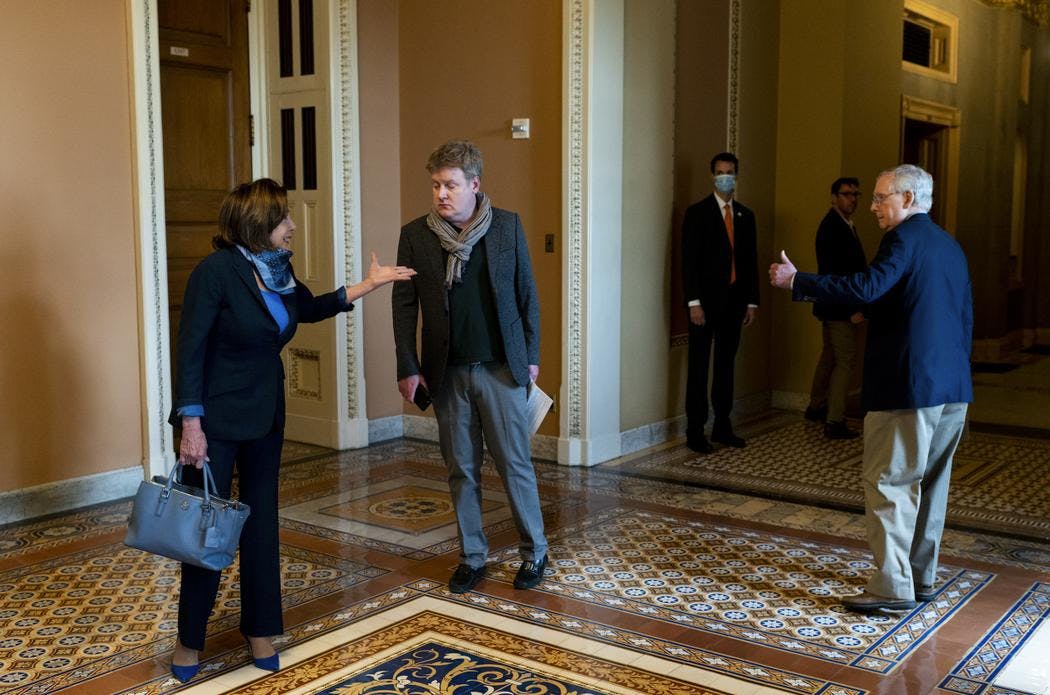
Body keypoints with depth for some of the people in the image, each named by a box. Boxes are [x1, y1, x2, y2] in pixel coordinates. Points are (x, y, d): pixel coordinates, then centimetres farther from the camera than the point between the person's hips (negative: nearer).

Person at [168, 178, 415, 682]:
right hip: (215, 417, -6)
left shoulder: (276, 268, 1)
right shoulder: (216, 270, -19)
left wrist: (367, 285, 14)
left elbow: (309, 309, 21)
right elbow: (190, 349, -19)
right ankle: (189, 640, 19)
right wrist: (190, 424, -21)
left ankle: (259, 630, 24)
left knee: (261, 520, 11)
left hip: (265, 414, 6)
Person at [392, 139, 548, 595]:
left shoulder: (507, 226, -1)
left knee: (515, 463, 4)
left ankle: (535, 552, 21)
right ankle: (472, 557, 23)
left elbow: (527, 294, 4)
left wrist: (531, 356, 2)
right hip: (447, 371, 1)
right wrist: (408, 367, -1)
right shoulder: (415, 235, 0)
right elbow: (404, 305, 2)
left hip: (501, 367, -1)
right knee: (462, 470, 10)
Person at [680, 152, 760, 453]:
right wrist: (694, 302, -15)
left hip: (734, 301, 5)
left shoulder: (745, 215, 13)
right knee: (699, 367, -2)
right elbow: (689, 261, -9)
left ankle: (722, 427, 18)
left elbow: (751, 260, 14)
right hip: (705, 302, -5)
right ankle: (695, 432, 3)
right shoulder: (697, 213, -3)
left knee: (726, 365, 10)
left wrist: (752, 301, 8)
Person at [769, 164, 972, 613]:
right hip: (954, 390, 9)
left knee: (888, 483, -3)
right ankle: (922, 578, 24)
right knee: (930, 484, 15)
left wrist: (797, 283, -21)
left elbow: (867, 287, -26)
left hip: (909, 388, -9)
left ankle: (892, 587, -2)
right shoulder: (951, 246, 17)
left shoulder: (905, 237, -10)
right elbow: (965, 319, 20)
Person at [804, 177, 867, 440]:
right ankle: (835, 422, -4)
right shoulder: (832, 227, -18)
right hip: (840, 308, -10)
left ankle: (816, 408, 33)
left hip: (834, 308, 10)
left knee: (829, 357, 20)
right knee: (845, 361, -7)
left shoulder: (842, 225, 14)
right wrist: (853, 309, -23)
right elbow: (832, 272, -23)